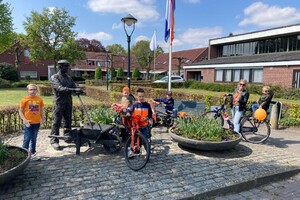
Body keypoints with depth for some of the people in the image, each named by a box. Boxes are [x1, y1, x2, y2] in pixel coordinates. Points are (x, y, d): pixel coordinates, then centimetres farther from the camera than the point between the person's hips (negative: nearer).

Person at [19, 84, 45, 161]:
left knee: (34, 139, 13)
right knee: (27, 139, 2)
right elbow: (20, 111, -5)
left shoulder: (39, 99, 2)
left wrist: (42, 119, 1)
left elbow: (41, 110, 10)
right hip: (28, 123, -3)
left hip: (37, 122, 3)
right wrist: (25, 120, -15)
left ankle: (32, 153, 25)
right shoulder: (25, 100, -7)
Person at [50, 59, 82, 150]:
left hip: (68, 103, 6)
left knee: (68, 121, 13)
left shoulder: (69, 78, 15)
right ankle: (54, 141, 3)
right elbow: (60, 88, -20)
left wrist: (78, 91, -16)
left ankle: (67, 136, 28)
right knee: (56, 122, -2)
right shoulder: (54, 77, -5)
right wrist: (74, 90, -30)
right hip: (59, 103, -6)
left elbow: (74, 87, 10)